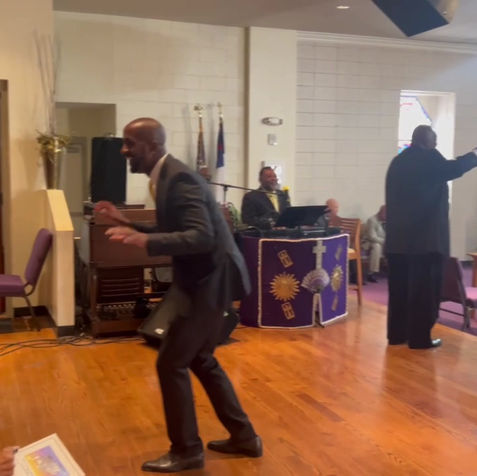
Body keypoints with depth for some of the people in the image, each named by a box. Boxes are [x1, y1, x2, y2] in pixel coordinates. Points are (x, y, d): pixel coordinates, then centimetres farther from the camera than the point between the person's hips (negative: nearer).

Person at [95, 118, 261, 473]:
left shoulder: (179, 179, -20)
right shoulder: (167, 177, 11)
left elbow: (202, 238, -30)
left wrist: (145, 241, -39)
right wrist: (127, 223, 14)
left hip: (211, 281, -11)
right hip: (205, 279, 11)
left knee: (171, 363, -3)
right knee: (200, 359, 18)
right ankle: (244, 437, 28)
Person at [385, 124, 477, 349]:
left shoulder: (397, 161, 14)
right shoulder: (429, 158, -8)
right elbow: (453, 168, -3)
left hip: (397, 238, 7)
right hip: (426, 238, -7)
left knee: (399, 288, 12)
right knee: (424, 289, 0)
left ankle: (397, 333, 17)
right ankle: (420, 337, 4)